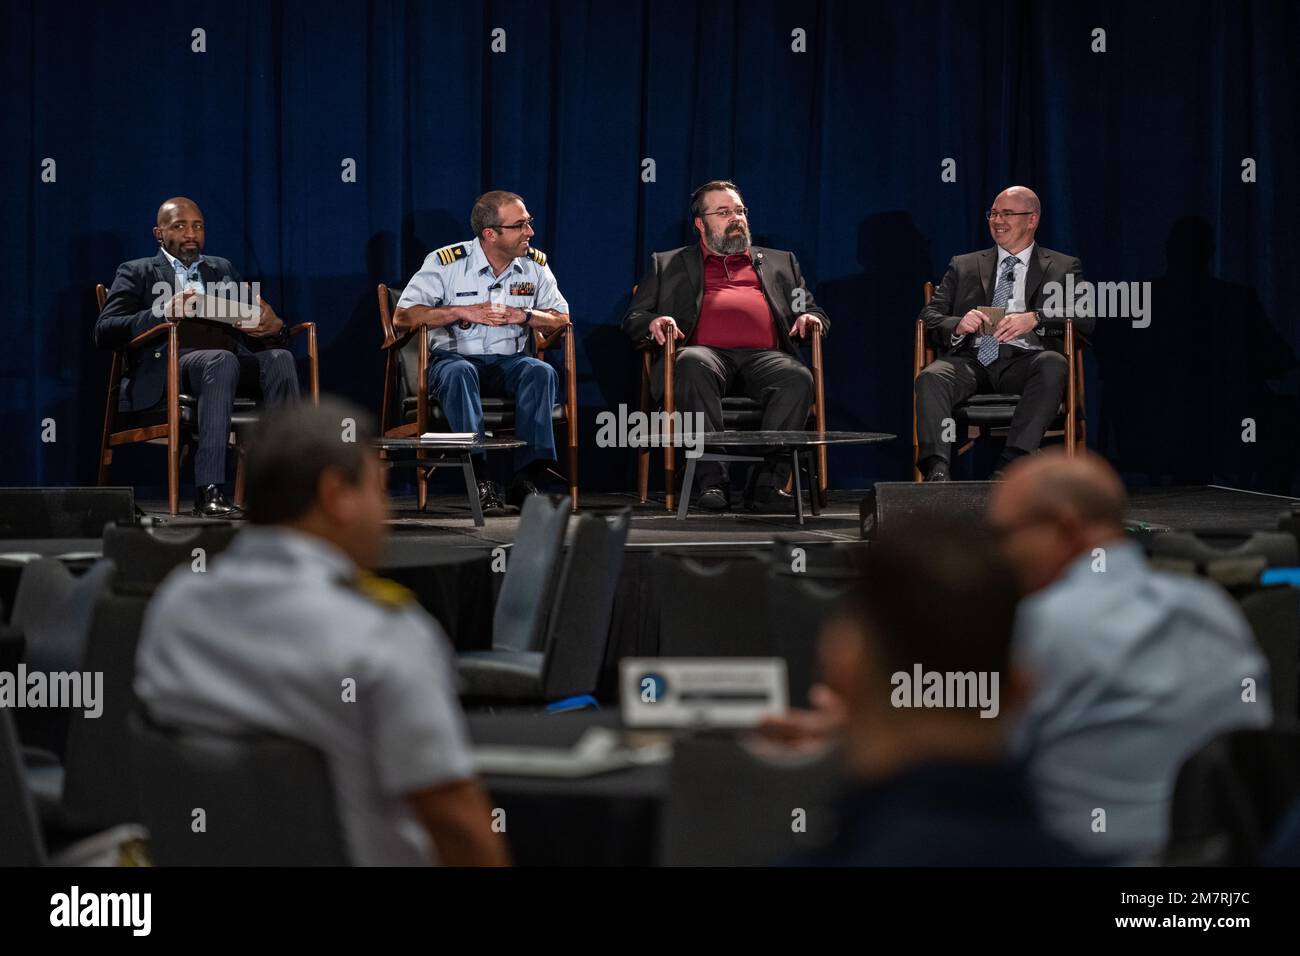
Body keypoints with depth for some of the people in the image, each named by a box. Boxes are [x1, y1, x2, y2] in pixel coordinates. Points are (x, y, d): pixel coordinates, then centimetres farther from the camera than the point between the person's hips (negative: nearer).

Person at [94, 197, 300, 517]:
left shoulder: (222, 269, 30)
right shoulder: (137, 273, 17)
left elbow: (257, 322, 23)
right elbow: (104, 332, 1)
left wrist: (273, 327, -4)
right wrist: (161, 314, -16)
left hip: (232, 359, 4)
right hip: (169, 364, -4)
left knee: (279, 358, -28)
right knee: (221, 360, -38)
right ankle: (209, 492, -46)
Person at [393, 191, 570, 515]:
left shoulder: (535, 264, 6)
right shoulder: (445, 262, -6)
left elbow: (562, 319, 6)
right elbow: (402, 317, -9)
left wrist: (522, 315, -13)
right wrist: (462, 312, -16)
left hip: (509, 361, 3)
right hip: (453, 357, -3)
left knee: (542, 373, -29)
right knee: (459, 373, -37)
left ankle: (526, 479, -32)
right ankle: (480, 480, -40)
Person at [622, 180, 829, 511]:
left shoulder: (780, 262, 32)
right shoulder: (668, 264, 27)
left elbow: (814, 311, 30)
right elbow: (633, 320, 20)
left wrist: (810, 318, 4)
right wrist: (654, 322, -5)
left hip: (764, 355, 2)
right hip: (708, 351, -1)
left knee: (798, 378, -34)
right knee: (692, 365, -39)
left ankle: (767, 481, -37)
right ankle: (713, 481, -42)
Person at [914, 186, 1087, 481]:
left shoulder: (1063, 268, 19)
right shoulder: (963, 266, 26)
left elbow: (1086, 320, 4)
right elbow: (930, 315, 16)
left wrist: (1035, 319, -15)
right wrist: (957, 325, -8)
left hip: (1024, 360, -2)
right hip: (971, 360, 2)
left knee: (1053, 365, -36)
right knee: (930, 377, -31)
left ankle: (1010, 466, -42)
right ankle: (937, 470, -44)